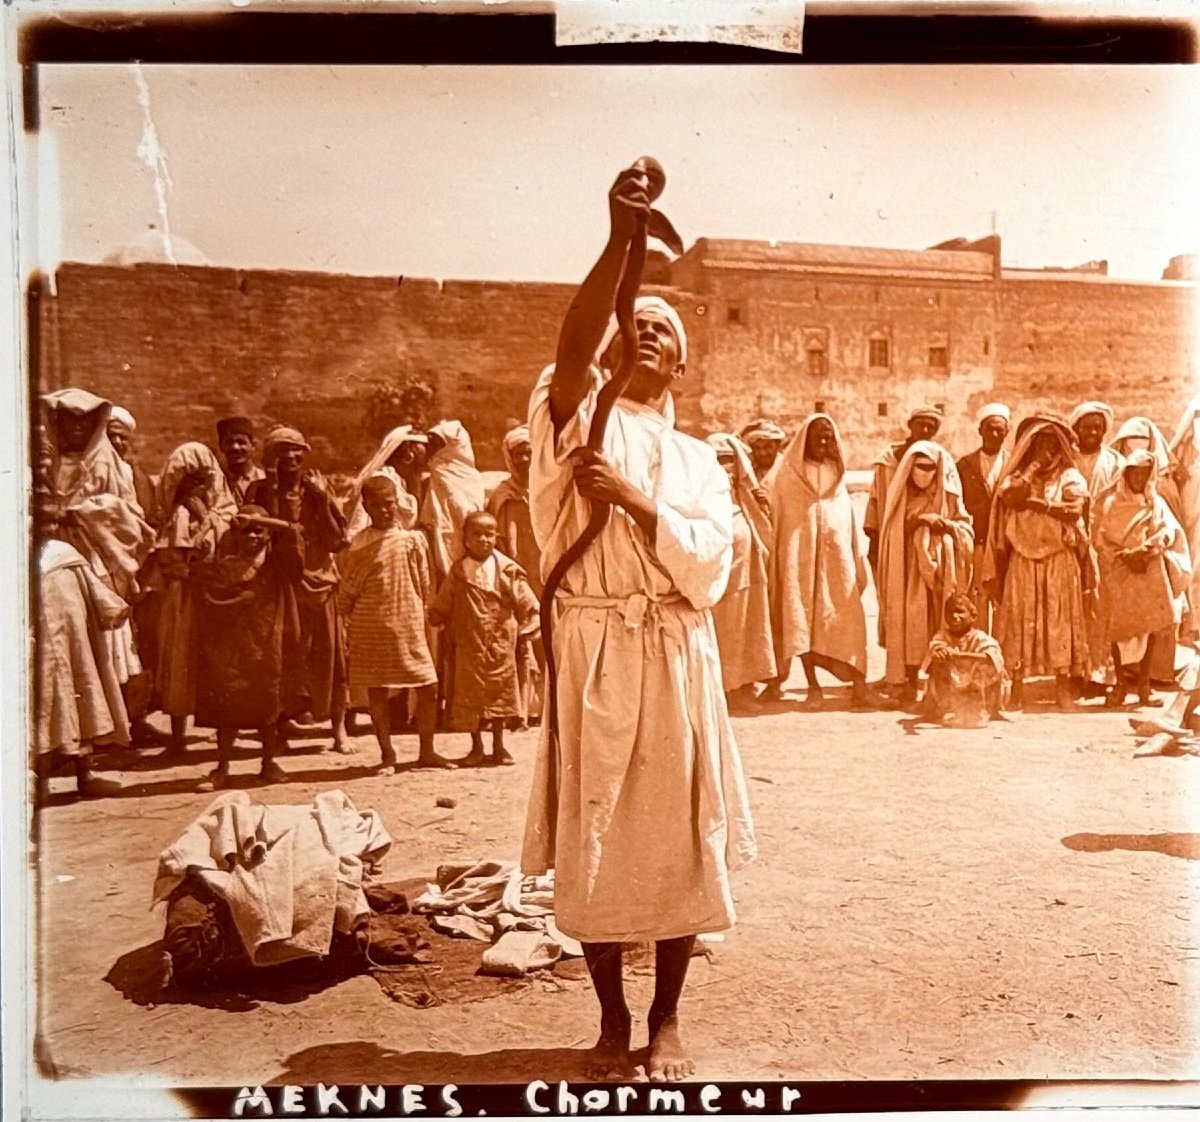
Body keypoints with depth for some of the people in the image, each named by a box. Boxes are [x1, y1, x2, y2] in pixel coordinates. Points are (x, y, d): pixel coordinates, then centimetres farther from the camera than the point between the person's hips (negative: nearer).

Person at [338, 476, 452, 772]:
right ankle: (387, 755, 18)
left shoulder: (414, 538, 2)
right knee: (377, 691, 4)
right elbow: (347, 590, 0)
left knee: (429, 687, 2)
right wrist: (350, 627, 0)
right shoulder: (360, 545, -5)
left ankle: (427, 751, 17)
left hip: (409, 625, 2)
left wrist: (420, 613, 11)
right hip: (372, 628, -2)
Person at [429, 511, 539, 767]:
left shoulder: (506, 569, -3)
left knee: (499, 690, 6)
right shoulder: (458, 571, 2)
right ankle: (476, 747, 18)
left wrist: (528, 626, -4)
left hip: (500, 643, -1)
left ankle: (498, 746, 19)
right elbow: (442, 606, 10)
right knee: (470, 692, 5)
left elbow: (525, 601, 0)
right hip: (468, 644, 1)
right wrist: (431, 617, 0)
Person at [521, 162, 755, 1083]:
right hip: (594, 653, -2)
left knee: (679, 837, 6)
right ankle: (612, 1019, 21)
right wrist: (619, 242, -30)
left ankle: (667, 1017, 23)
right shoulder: (579, 418, 5)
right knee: (596, 840, 3)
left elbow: (709, 568, -2)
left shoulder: (701, 461, 14)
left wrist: (632, 497, -14)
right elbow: (570, 348, -20)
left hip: (678, 661, 3)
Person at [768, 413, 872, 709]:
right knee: (802, 618, -5)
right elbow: (777, 516, 2)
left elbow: (849, 516, 14)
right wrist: (781, 557, -6)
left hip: (836, 554, 2)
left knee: (845, 618, -6)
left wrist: (858, 556, 7)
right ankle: (812, 685, 0)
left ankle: (858, 682, -7)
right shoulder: (788, 474, 5)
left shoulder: (837, 474, 14)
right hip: (799, 554, -2)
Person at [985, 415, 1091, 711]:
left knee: (1060, 619, -1)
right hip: (1023, 560, 1)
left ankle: (1063, 688, 2)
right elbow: (1010, 496, -10)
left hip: (1061, 562, -1)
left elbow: (1074, 507, -11)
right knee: (1020, 619, -3)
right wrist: (1033, 467, -6)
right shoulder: (1018, 476, 11)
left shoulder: (1071, 477, 7)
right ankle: (1017, 689, -1)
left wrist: (1035, 503, -10)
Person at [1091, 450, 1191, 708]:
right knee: (1118, 629, -3)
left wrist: (1145, 551, -17)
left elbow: (1169, 532, -2)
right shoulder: (1108, 502, 5)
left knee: (1151, 628, -2)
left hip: (1150, 573, 2)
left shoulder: (1156, 503, 10)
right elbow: (1099, 537, -3)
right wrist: (1125, 556, -14)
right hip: (1117, 574, -1)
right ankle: (1120, 684, 7)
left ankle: (1144, 683, 8)